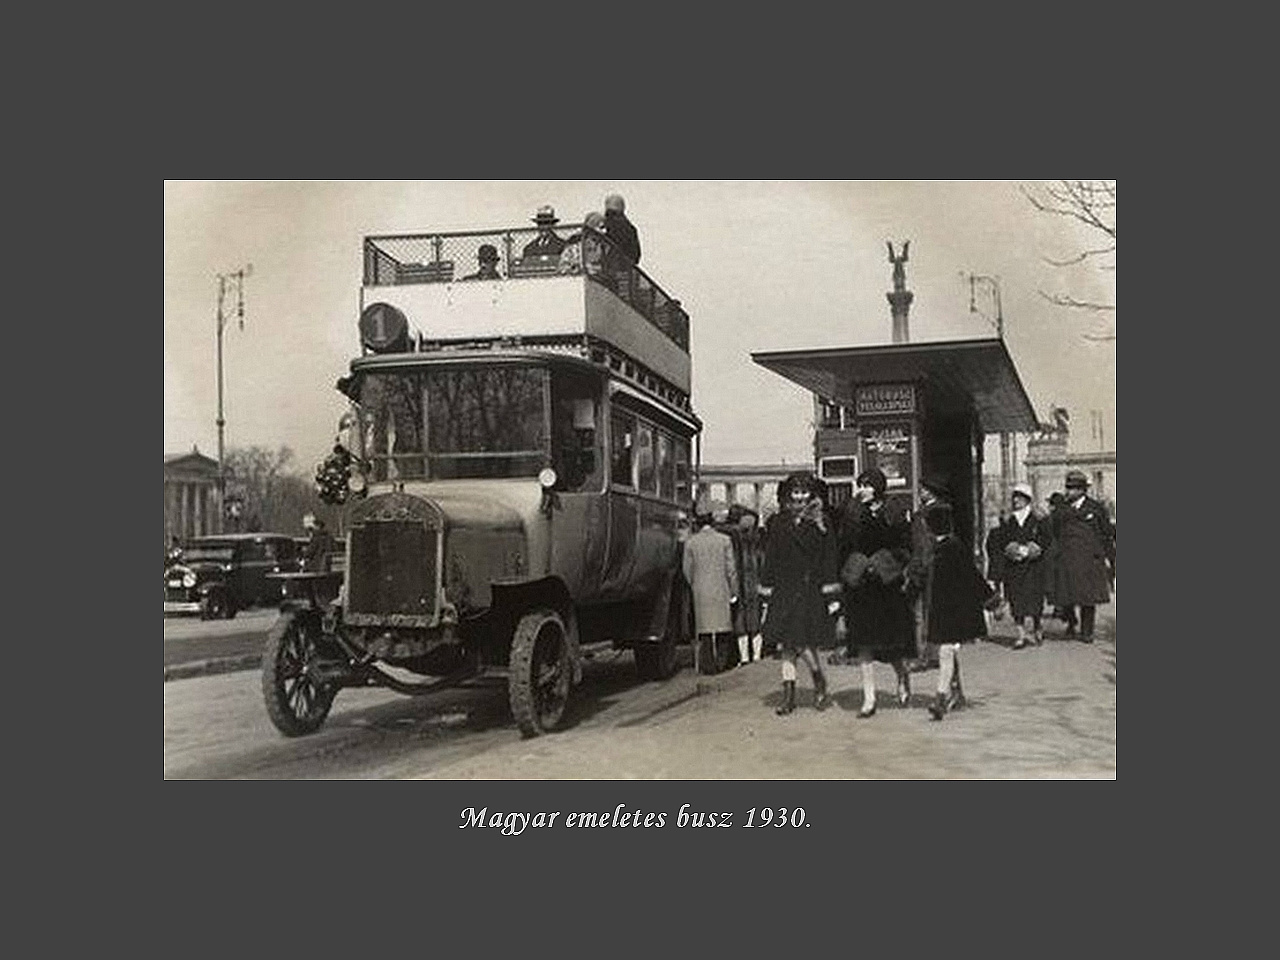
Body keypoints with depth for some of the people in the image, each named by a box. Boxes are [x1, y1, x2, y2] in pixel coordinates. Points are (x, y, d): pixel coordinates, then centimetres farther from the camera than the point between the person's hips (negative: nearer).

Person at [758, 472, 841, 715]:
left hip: (811, 590, -3)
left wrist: (832, 595, -7)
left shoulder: (821, 523, 1)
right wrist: (765, 596, 5)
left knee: (802, 642, -9)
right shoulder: (776, 524, 7)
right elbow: (769, 561, 9)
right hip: (784, 591, 3)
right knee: (786, 645, 3)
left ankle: (820, 683, 16)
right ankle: (788, 695, 10)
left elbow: (829, 560, -1)